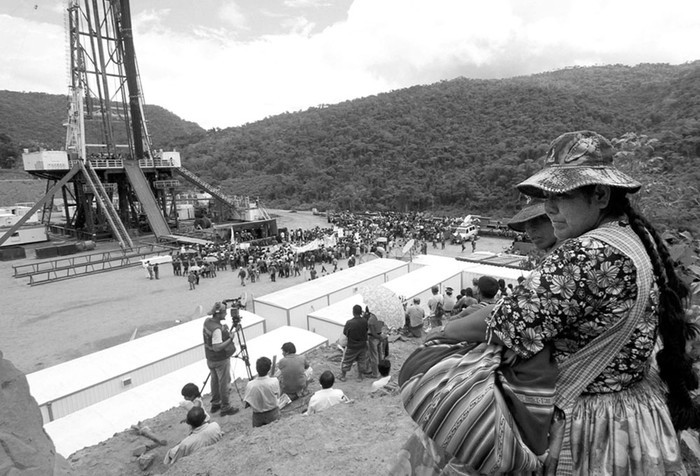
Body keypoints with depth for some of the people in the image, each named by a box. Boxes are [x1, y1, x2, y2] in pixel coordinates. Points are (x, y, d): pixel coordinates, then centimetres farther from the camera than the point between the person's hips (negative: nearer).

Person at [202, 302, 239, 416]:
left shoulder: (207, 321, -4)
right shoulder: (217, 329, -31)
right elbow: (217, 347, -33)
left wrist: (223, 329, 5)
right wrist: (230, 339, -26)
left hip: (210, 359, 9)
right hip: (221, 360, -9)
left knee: (215, 381, 22)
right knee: (224, 383, 7)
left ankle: (215, 404, 36)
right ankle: (225, 407, 19)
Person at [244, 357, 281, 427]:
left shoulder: (250, 385, -20)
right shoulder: (274, 381, -19)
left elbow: (248, 403, -10)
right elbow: (277, 396, -3)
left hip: (258, 416, 1)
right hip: (273, 414, -1)